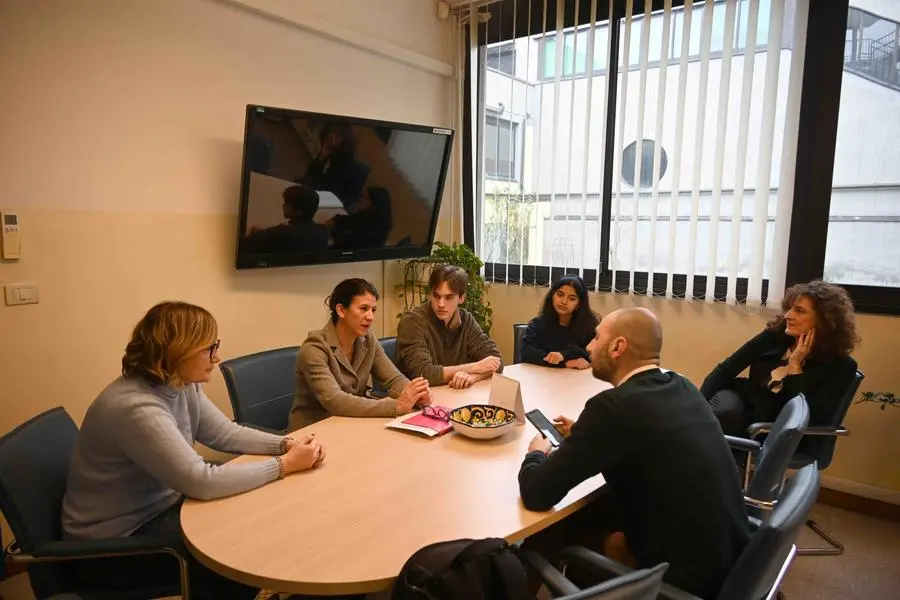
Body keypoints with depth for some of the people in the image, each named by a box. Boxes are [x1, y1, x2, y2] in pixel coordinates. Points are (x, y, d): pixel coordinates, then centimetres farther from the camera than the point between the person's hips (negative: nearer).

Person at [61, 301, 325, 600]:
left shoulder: (182, 385, -5)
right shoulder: (136, 408, -34)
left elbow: (226, 433, 0)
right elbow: (202, 482, -36)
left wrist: (287, 444, -16)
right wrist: (285, 464, -28)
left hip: (160, 508, 8)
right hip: (112, 541, -8)